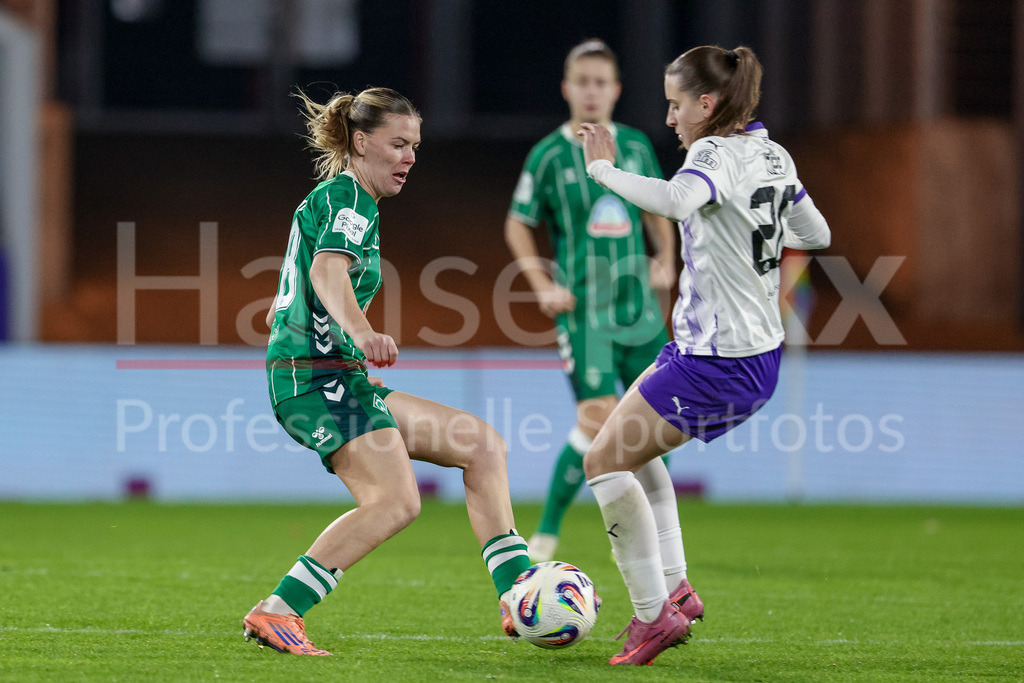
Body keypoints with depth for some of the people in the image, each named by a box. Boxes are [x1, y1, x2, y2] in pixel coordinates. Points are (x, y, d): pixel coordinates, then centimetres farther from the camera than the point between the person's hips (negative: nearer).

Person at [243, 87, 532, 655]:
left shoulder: (333, 199, 24)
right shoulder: (349, 198, -7)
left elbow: (282, 306, 32)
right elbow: (327, 270, -29)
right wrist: (362, 332, -48)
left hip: (338, 380, 10)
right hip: (316, 378, -10)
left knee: (483, 444, 5)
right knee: (396, 502, -25)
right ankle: (274, 613, -24)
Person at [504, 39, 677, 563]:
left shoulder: (636, 147, 6)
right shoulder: (549, 156, -5)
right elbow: (518, 225, 4)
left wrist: (665, 258, 3)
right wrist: (542, 285, -8)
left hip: (639, 309, 5)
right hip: (583, 310, -5)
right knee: (599, 420, -16)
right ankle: (546, 534, -3)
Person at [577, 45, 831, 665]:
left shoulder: (717, 154, -17)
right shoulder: (773, 155, 10)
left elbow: (675, 200, -39)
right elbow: (817, 234, 21)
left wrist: (603, 170, -26)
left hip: (715, 363, -10)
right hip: (762, 354, 10)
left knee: (605, 460, -1)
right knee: (633, 445, 24)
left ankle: (654, 613, -2)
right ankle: (674, 587, 18)